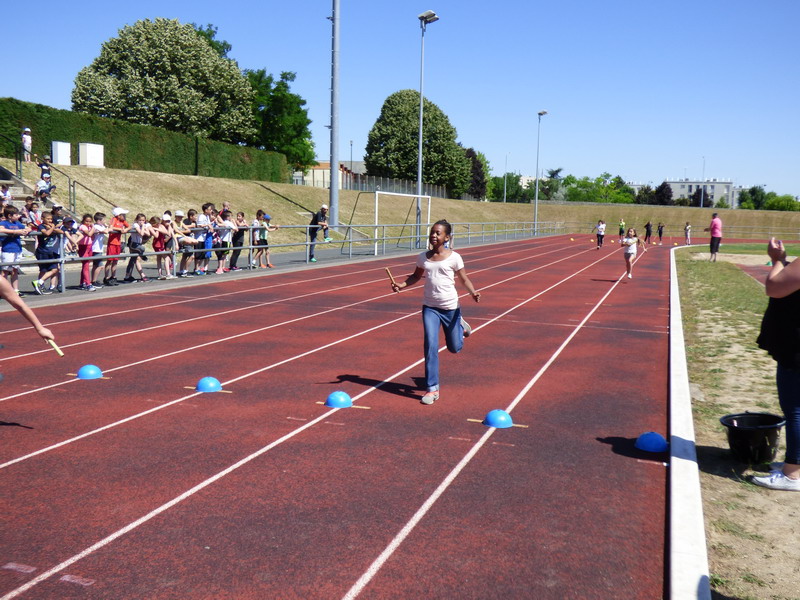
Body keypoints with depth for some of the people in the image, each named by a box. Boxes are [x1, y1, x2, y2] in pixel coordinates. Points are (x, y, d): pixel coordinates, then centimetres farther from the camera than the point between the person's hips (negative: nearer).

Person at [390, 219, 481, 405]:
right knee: (431, 345, -12)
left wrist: (473, 292, -23)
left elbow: (464, 279, -2)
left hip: (450, 307, -2)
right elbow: (416, 276, 17)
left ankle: (460, 326, 48)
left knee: (454, 348, 13)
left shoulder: (454, 257, -8)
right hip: (430, 307, 2)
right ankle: (432, 389, -4)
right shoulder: (423, 257, 2)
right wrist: (401, 285, -2)